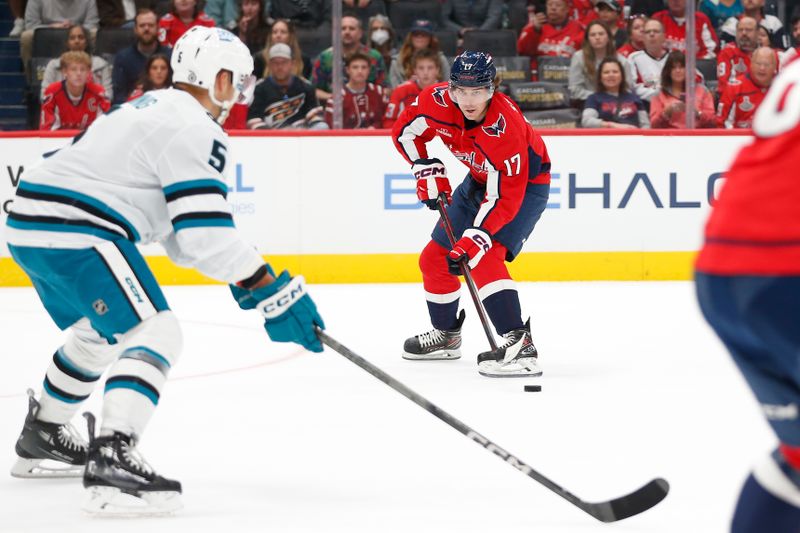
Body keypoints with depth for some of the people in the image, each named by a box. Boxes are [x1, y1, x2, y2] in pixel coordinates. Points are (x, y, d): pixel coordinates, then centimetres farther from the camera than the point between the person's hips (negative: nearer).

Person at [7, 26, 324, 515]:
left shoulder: (153, 109, 25)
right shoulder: (195, 128, -8)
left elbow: (177, 224, 28)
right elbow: (207, 233, -18)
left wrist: (240, 279, 21)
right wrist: (273, 291, -16)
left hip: (30, 222, 11)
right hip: (75, 231, -11)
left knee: (100, 333, 30)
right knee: (153, 332, -15)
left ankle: (42, 438, 45)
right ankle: (112, 462, -31)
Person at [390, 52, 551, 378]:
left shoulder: (506, 127, -38)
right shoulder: (437, 101, -22)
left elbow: (505, 197, -37)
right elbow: (405, 131, -1)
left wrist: (474, 240, -42)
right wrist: (428, 171, -9)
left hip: (525, 183, -7)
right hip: (481, 178, 8)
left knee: (484, 258, -28)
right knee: (435, 257, 11)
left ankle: (519, 344, -36)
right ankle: (446, 335, 35)